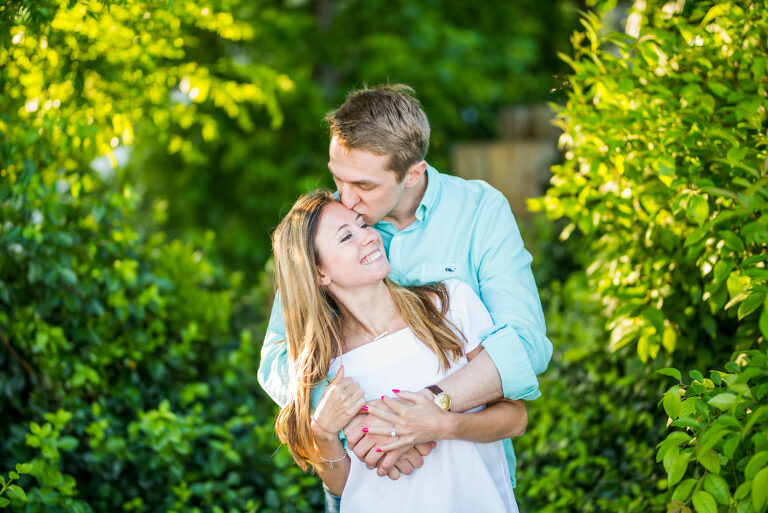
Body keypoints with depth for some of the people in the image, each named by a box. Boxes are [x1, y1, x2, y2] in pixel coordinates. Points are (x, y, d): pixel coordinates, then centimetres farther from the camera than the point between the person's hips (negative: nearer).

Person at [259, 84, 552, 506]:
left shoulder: (482, 211, -7)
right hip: (357, 471, 1)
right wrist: (353, 419, -26)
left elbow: (525, 343, -18)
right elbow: (279, 359, -7)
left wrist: (422, 411, -30)